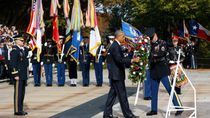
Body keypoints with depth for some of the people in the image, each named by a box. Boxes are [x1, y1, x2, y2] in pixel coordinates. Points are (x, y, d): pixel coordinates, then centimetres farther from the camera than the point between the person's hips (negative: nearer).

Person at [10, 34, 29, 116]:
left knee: (22, 93, 13)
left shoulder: (24, 49, 14)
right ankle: (17, 110, 1)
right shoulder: (14, 50, -12)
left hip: (24, 75, 9)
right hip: (18, 75, -9)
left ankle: (20, 109, 20)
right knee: (18, 93, -4)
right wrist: (15, 75, -19)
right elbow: (13, 63, -16)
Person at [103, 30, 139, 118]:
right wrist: (132, 60, -25)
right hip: (117, 74, -10)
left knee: (112, 94, 11)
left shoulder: (114, 45, 14)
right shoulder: (115, 46, -17)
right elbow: (119, 59, -25)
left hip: (115, 74, 10)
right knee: (122, 95, -3)